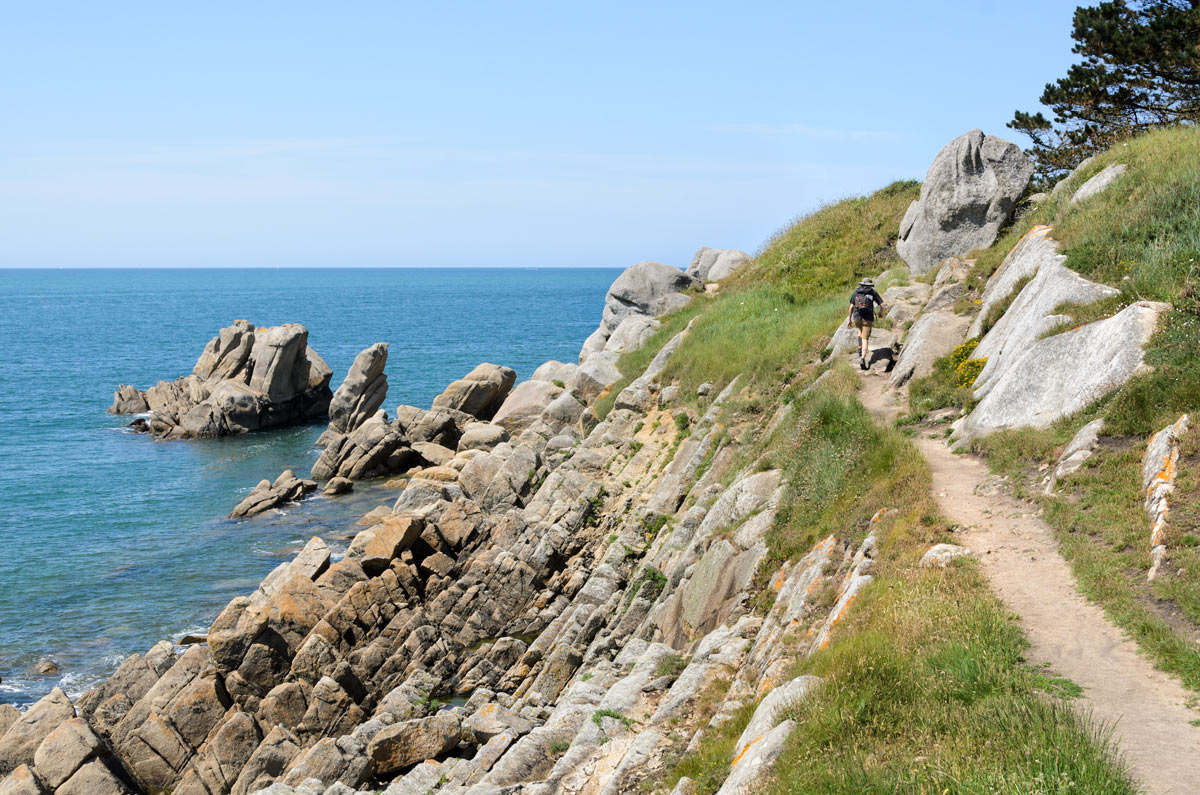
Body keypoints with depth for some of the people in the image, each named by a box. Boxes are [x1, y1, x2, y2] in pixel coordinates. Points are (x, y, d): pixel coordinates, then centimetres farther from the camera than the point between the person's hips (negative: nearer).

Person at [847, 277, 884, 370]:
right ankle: (862, 359, -21)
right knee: (865, 339, -2)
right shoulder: (873, 292, 8)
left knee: (861, 330, 36)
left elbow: (851, 307, 5)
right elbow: (882, 305, 5)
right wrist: (881, 312, 27)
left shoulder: (855, 292, 12)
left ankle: (860, 350, 30)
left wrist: (849, 319, 11)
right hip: (868, 319, -2)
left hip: (857, 318, 2)